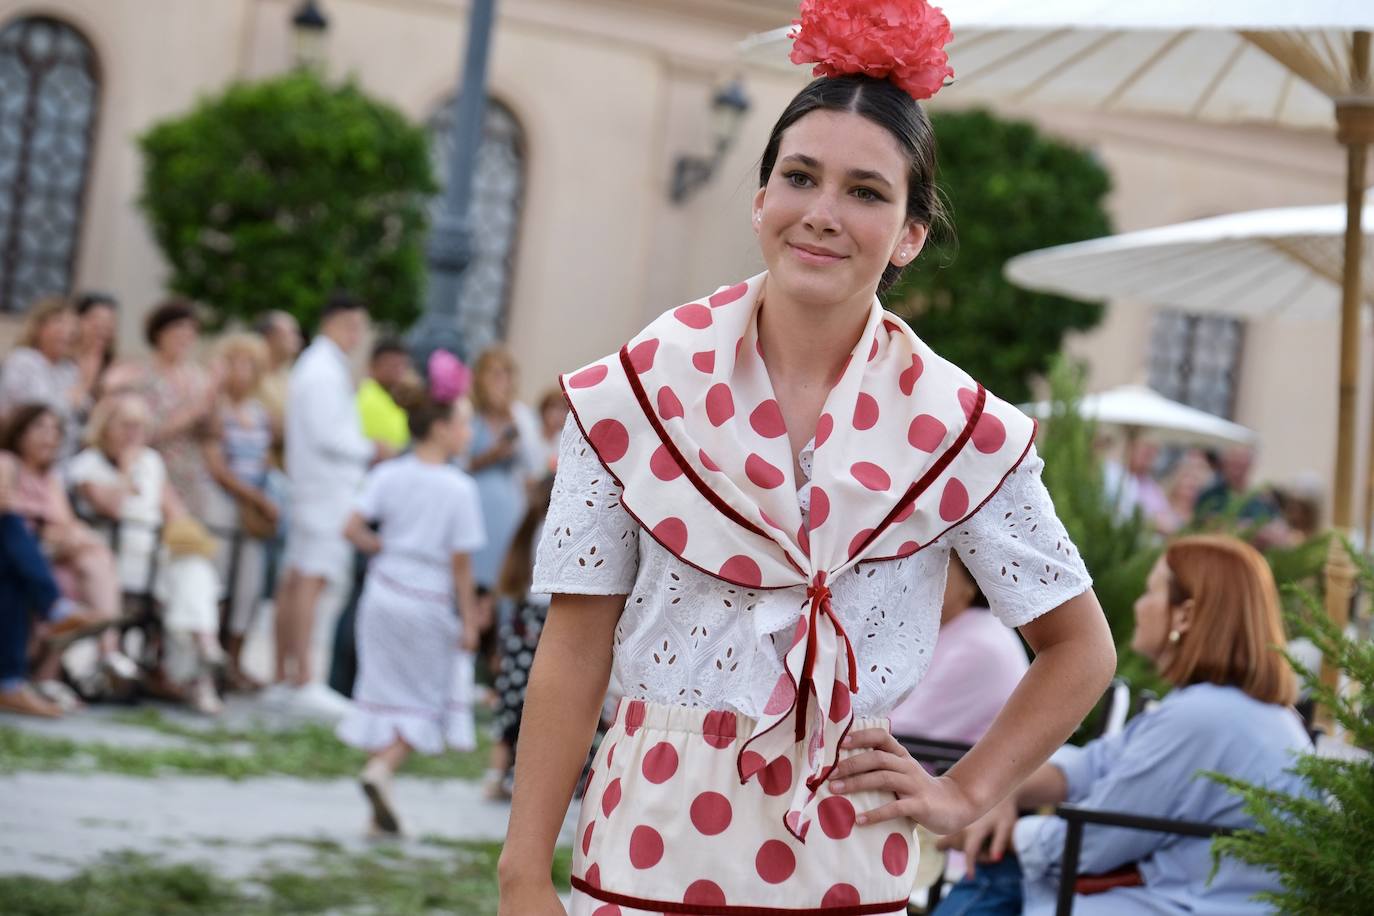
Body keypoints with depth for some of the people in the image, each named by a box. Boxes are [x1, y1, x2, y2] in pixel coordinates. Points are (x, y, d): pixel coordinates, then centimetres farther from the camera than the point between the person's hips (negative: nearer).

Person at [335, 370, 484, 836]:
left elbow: (354, 528, -10)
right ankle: (382, 768, -13)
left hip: (384, 593, 4)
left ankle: (381, 809, 12)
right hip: (431, 601, -4)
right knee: (428, 699, 11)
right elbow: (461, 562, -11)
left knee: (386, 691, 11)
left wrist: (383, 547, 9)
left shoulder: (389, 474, -1)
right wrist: (468, 621, -5)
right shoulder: (459, 489, -12)